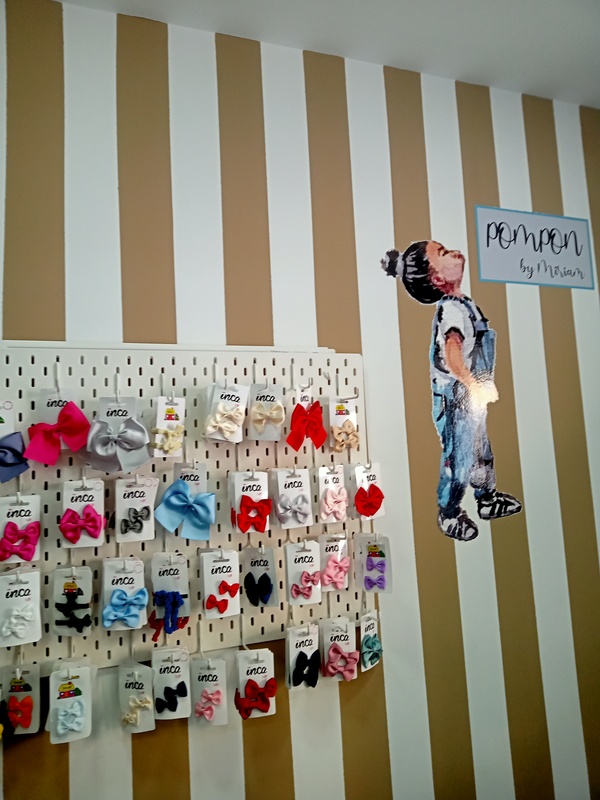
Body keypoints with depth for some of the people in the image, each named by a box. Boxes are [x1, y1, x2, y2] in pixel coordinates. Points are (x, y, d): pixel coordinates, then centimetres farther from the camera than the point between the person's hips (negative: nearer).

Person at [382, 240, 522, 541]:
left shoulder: (461, 304, 5)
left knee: (481, 449, 24)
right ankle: (448, 514, 24)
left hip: (471, 395, 9)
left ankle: (488, 499, 43)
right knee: (459, 457, 5)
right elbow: (452, 354, -39)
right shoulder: (452, 309, -24)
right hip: (457, 398, -9)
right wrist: (474, 386, -34)